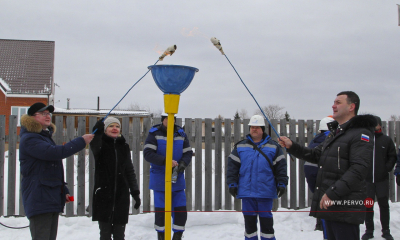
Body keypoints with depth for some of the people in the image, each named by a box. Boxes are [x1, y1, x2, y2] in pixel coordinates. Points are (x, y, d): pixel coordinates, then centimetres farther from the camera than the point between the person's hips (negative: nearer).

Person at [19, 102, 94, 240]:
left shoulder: (46, 137, 23)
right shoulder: (29, 139, -10)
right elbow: (54, 152, -25)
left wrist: (63, 191, 22)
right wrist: (81, 141, -21)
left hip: (52, 200, 10)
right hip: (39, 199, -10)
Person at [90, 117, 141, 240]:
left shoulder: (124, 146, 11)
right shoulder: (100, 144, 1)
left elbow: (130, 171, 14)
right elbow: (95, 147, -26)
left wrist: (135, 192, 7)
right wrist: (97, 130, -44)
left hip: (121, 195, 3)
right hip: (103, 195, -3)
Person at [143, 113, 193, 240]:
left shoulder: (181, 134, 5)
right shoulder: (154, 133, -6)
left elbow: (188, 153, 7)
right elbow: (147, 153, -15)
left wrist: (182, 164, -14)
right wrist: (165, 161, -25)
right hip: (159, 179, -3)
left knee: (181, 210, 2)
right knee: (161, 210, 4)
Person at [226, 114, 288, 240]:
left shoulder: (273, 147, 5)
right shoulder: (240, 146, 7)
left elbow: (281, 166, 5)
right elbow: (232, 166, 7)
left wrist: (282, 184, -1)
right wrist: (232, 184, 1)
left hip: (265, 192, -1)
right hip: (246, 191, 2)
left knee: (266, 220, 5)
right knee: (249, 220, 9)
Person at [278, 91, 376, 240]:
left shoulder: (361, 134, -10)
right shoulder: (335, 133, 21)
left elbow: (358, 170, -21)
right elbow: (316, 155, 24)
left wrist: (333, 193, -25)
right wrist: (292, 147, 10)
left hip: (345, 207, -9)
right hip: (329, 205, 9)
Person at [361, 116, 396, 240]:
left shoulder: (387, 140, 4)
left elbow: (392, 156, 7)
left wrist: (387, 168, -6)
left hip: (382, 179, 0)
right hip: (367, 179, 0)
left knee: (384, 205, 8)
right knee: (368, 206, 7)